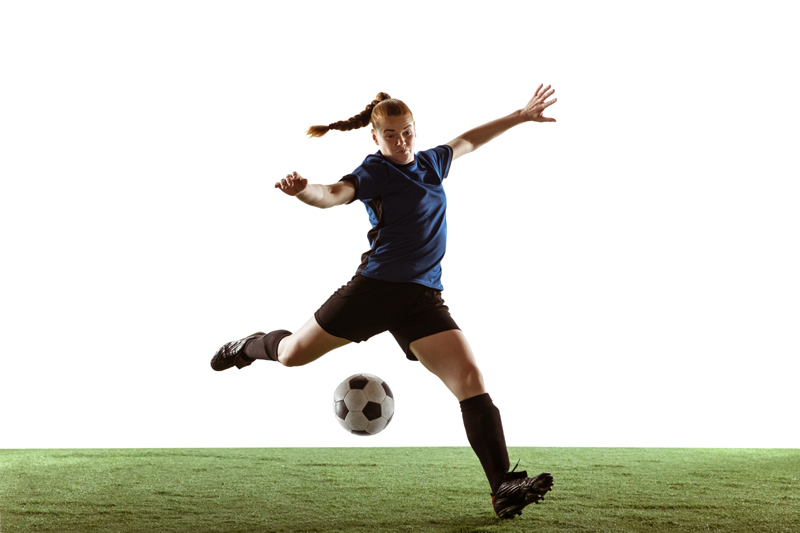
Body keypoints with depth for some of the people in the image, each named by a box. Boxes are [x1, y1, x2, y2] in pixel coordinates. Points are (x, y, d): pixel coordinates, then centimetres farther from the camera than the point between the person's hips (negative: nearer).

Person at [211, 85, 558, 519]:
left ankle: (504, 487, -17)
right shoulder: (373, 172, -5)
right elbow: (334, 194, -25)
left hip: (424, 299, 4)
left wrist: (521, 116, 38)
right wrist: (302, 190, -48)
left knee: (471, 381, -14)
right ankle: (252, 345, 47)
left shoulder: (430, 163, 13)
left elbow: (469, 140, 33)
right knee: (292, 354, 10)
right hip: (375, 288, -4)